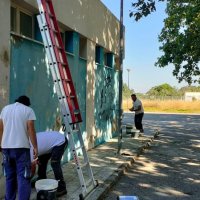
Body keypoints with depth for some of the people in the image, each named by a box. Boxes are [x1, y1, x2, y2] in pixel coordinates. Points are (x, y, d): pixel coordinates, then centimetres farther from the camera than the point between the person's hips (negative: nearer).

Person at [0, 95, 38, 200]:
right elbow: (31, 129, -8)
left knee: (9, 176, 15)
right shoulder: (28, 110, -1)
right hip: (21, 147, -5)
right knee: (23, 176, -3)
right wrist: (35, 147, -4)